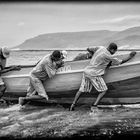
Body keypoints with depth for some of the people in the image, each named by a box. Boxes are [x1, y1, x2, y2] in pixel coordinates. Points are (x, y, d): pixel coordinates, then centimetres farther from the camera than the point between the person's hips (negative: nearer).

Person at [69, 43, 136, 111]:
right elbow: (121, 62, -2)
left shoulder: (101, 48, 4)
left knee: (82, 89, 14)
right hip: (94, 74, -7)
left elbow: (95, 49, 30)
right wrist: (130, 57, 14)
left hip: (86, 71, 8)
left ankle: (73, 105, 13)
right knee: (103, 90, 5)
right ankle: (94, 106, -3)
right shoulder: (109, 56, -13)